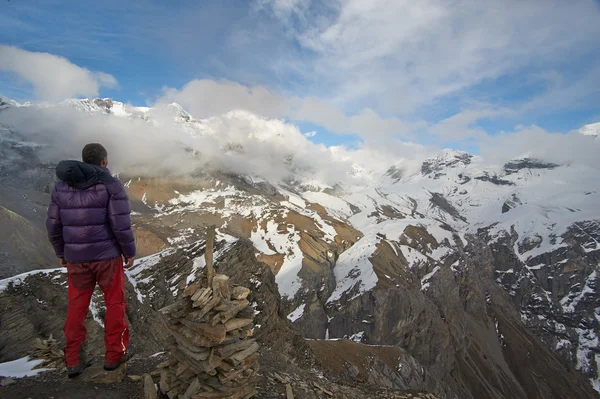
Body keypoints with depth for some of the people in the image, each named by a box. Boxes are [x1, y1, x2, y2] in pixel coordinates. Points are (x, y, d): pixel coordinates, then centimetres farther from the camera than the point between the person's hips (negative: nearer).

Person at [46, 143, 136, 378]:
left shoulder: (63, 185, 4)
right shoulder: (111, 185, -11)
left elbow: (53, 225, 6)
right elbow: (121, 224, -17)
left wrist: (61, 253, 20)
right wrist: (129, 251, -4)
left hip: (76, 257, 5)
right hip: (107, 254, -4)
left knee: (77, 306, 15)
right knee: (115, 302, 11)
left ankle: (74, 361, 21)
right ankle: (115, 353, 21)